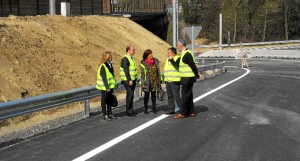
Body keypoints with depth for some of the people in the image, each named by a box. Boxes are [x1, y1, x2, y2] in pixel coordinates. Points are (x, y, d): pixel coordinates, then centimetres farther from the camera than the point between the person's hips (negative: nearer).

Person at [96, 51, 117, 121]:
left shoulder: (110, 65, 10)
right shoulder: (103, 66, -16)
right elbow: (104, 78, -19)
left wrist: (113, 85, 18)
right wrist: (107, 87, -21)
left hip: (110, 86, 8)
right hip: (105, 87, -8)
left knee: (109, 100, 13)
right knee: (104, 100, 2)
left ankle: (109, 114, 22)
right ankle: (105, 115, 8)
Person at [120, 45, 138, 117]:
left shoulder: (131, 58, 15)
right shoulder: (125, 59, -14)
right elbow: (126, 70, -20)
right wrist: (129, 80, -24)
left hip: (132, 79, 9)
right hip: (127, 80, -9)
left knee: (131, 95, 10)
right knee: (130, 94, -10)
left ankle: (131, 110, 15)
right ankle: (128, 111, -4)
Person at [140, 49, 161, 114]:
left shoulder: (155, 61, 7)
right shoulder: (143, 63, -3)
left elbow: (158, 71, 11)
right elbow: (142, 74, -3)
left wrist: (159, 80, 8)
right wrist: (143, 83, -8)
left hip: (154, 81, 3)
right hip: (147, 81, -3)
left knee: (153, 95, 8)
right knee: (146, 95, 1)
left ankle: (154, 108, 16)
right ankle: (145, 109, 10)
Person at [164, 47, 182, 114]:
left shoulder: (178, 58, -7)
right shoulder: (168, 59, 17)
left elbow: (177, 66, -24)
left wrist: (171, 59, -23)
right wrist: (165, 80, 21)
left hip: (175, 81, -8)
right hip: (168, 81, 8)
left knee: (176, 95, -9)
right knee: (170, 96, 10)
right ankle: (171, 109, 16)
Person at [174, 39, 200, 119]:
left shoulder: (186, 54, -18)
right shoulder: (184, 53, 14)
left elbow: (193, 65, -20)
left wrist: (196, 75, -13)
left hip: (188, 78, -10)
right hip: (186, 78, 10)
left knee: (185, 95, -5)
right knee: (188, 95, 14)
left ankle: (182, 113, -1)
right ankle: (191, 112, 20)